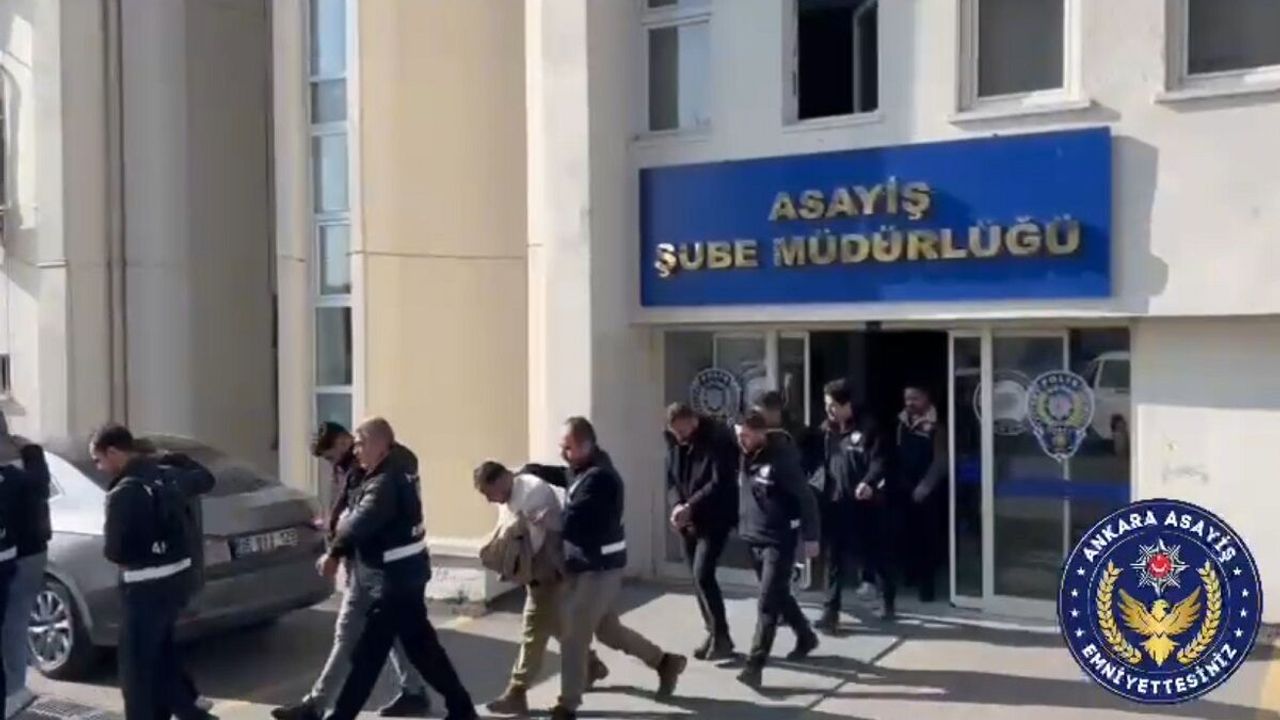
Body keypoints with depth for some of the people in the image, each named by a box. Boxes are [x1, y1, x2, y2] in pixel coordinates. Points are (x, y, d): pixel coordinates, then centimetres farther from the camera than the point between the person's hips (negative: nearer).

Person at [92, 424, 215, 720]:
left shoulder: (123, 493, -20)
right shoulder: (169, 477, 4)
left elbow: (114, 551, -19)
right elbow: (206, 480, 25)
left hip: (145, 586, -8)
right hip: (177, 576, 9)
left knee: (136, 665, 5)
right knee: (160, 649, 24)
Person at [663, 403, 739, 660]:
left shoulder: (719, 438, -17)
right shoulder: (674, 441, 3)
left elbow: (720, 483, -21)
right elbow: (671, 477, 8)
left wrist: (690, 507, -24)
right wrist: (677, 505, -10)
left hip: (713, 518, -7)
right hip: (688, 520, 7)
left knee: (702, 575, -13)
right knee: (698, 578, 9)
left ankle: (721, 636, -1)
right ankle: (713, 634, 21)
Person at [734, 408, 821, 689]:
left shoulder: (782, 458, -19)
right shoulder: (747, 456, 4)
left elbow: (806, 499, -16)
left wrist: (810, 537, -15)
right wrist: (742, 525, 16)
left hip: (779, 542, -8)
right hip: (753, 539, 8)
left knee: (768, 602, -7)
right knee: (779, 596, 20)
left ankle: (755, 663, -6)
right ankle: (806, 636, 41)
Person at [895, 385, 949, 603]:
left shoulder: (935, 426, -7)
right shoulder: (900, 423, 8)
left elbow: (941, 461, -10)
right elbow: (895, 455, 10)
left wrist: (924, 487, -15)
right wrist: (896, 482, 2)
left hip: (927, 492, -4)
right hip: (904, 489, 4)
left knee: (928, 537, -1)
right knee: (908, 535, 7)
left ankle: (927, 584, 5)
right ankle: (913, 576, 21)